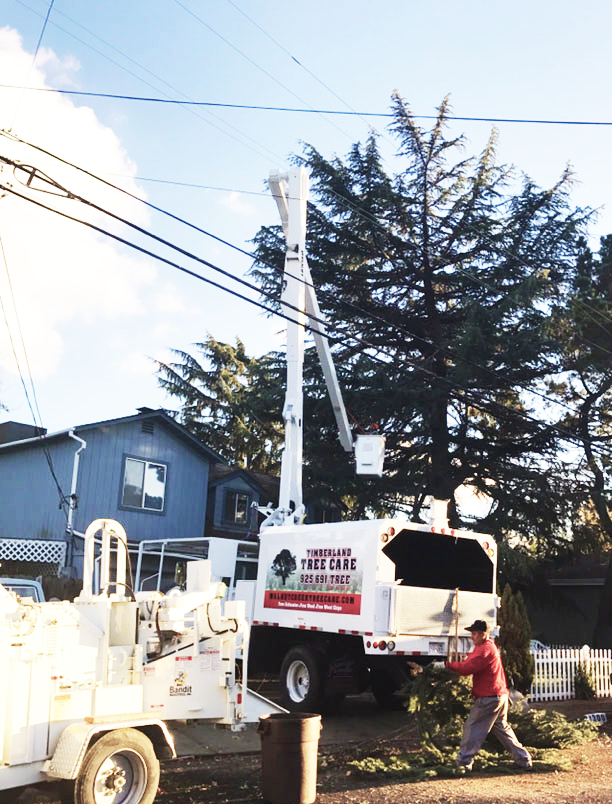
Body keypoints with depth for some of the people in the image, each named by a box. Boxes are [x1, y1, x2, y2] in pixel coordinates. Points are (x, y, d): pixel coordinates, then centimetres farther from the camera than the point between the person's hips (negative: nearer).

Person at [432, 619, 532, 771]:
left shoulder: (485, 649, -18)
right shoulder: (489, 645, 16)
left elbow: (467, 668, -26)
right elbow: (470, 663, 17)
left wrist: (445, 665, -22)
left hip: (488, 698, -10)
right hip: (500, 696, 10)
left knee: (472, 727, -3)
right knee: (502, 728, 19)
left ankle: (463, 763, 2)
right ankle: (523, 759, 22)